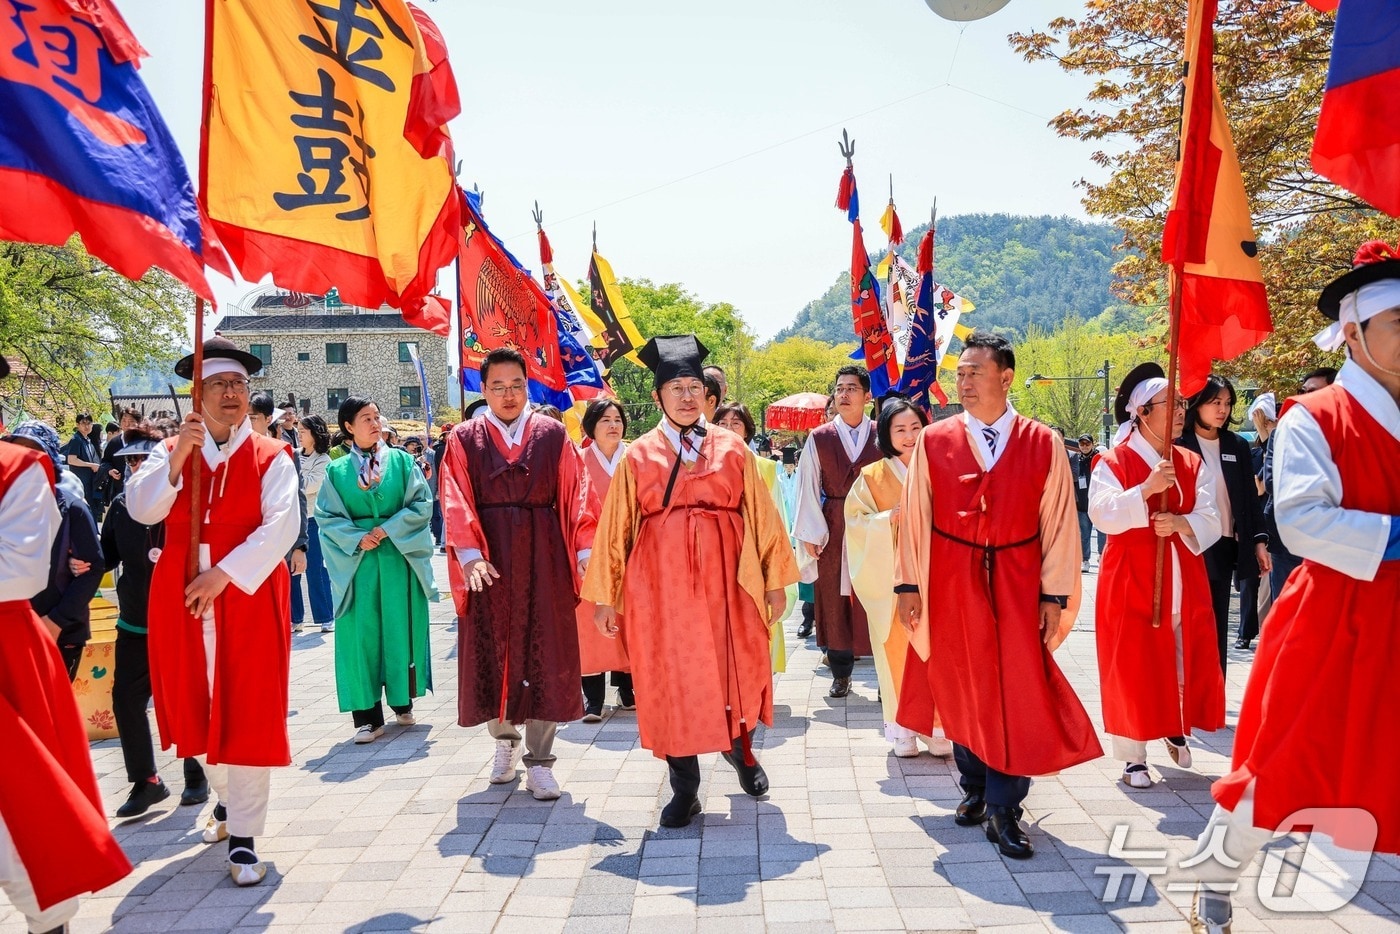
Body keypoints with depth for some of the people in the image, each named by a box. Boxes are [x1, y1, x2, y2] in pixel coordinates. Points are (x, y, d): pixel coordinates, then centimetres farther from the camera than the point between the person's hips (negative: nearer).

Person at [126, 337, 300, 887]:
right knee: (199, 709, 14)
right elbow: (141, 509, -7)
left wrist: (225, 574, -21)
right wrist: (178, 457, -20)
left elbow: (282, 525, -13)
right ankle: (227, 799, 37)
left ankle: (243, 837, 5)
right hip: (181, 596, 3)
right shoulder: (171, 452, 10)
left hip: (248, 596, -3)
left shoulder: (271, 456, 0)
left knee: (246, 713, -3)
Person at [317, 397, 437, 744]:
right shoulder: (337, 470, 6)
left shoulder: (402, 460, 5)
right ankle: (367, 716, 4)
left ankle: (403, 702, 21)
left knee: (400, 629, 5)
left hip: (399, 558, 0)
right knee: (361, 634, -1)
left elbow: (422, 503, -1)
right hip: (356, 560, 0)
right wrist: (357, 538, -13)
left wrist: (388, 528, -11)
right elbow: (327, 516, 2)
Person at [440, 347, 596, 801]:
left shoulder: (553, 435, 5)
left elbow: (577, 494, -1)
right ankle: (504, 739, 32)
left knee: (544, 656, 1)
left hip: (543, 559, 0)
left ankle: (539, 761, 10)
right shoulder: (464, 439, 4)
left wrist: (585, 550, -12)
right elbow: (456, 503, -5)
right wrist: (470, 555, -20)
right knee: (491, 653, 9)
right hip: (488, 560, 1)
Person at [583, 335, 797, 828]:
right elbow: (615, 528, 4)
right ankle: (684, 789, 19)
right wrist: (606, 595, 2)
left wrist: (774, 580, 2)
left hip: (726, 579, 1)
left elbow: (760, 515, 5)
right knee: (669, 681, 4)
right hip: (660, 583, 0)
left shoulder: (733, 449, 5)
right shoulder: (638, 456, 4)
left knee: (736, 672, 8)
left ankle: (740, 749, 39)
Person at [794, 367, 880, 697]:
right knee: (834, 605, 7)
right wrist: (810, 534, -4)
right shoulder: (819, 439, 1)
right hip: (832, 530, 1)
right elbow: (808, 488, 1)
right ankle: (841, 675, 19)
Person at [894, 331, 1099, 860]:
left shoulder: (1044, 444, -2)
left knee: (1018, 692, -2)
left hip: (1017, 583, -1)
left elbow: (1058, 523, -1)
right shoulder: (933, 442, -1)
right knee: (961, 690, 11)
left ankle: (1003, 809, 10)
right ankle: (975, 789, 31)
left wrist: (1054, 595, -4)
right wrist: (908, 583, -3)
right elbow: (914, 517, 1)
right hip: (951, 583, 1)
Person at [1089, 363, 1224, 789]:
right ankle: (1133, 757, 10)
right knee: (1132, 667, 0)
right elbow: (1103, 514, -19)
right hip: (1131, 582, -4)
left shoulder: (1191, 463, 9)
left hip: (1185, 582, 5)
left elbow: (1211, 519, 0)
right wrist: (1146, 489, -30)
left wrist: (1183, 523, -21)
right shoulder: (1113, 462, -6)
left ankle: (1177, 729, 38)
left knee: (1184, 662, 10)